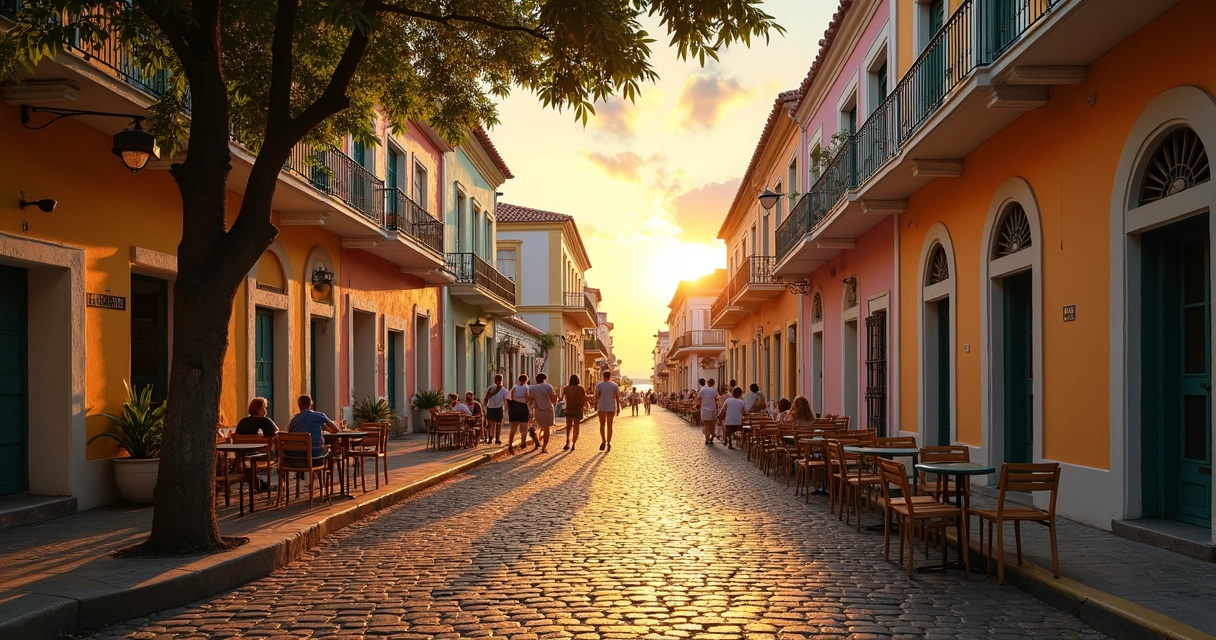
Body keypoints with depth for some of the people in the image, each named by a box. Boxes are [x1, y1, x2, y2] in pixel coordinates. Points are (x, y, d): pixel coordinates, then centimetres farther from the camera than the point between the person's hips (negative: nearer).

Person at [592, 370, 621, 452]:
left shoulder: (599, 385, -4)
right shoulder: (615, 385, -1)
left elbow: (596, 396, -10)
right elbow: (617, 397, -2)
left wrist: (595, 406, -2)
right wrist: (618, 407, 4)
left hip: (602, 407, -1)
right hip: (611, 407, 1)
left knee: (602, 424, 8)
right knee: (609, 425, 8)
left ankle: (603, 441, -7)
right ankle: (609, 442, 3)